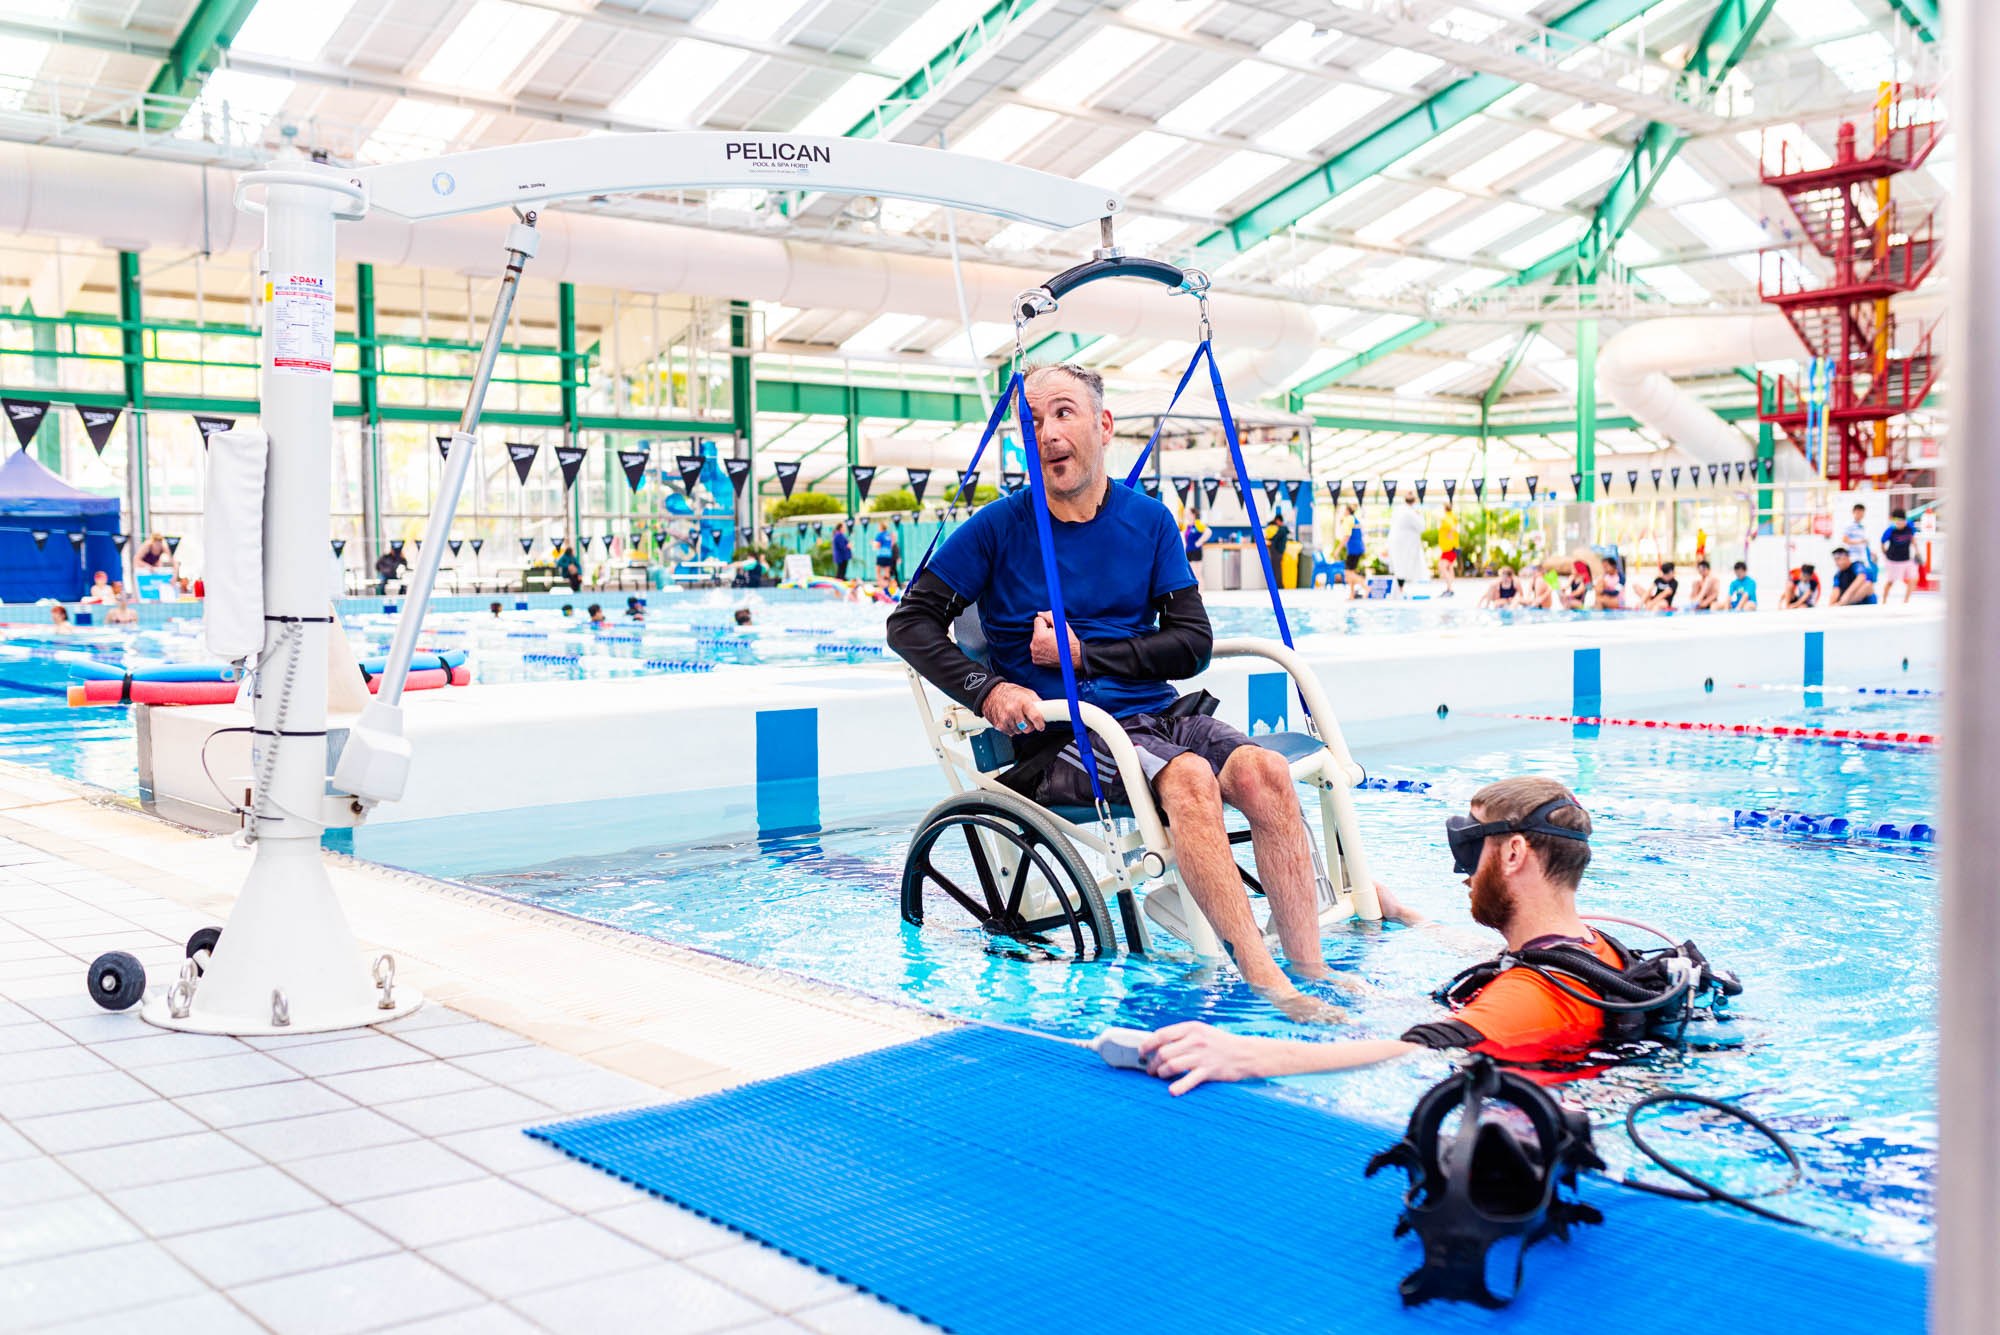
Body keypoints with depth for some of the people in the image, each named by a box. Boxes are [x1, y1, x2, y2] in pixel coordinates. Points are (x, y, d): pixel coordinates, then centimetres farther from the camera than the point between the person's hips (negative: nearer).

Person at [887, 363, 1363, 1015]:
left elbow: (1193, 643, 7)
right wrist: (987, 690, -13)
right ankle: (1266, 983, -37)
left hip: (1158, 715, 4)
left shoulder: (1149, 521, 11)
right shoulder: (999, 527, 2)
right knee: (1188, 777, -33)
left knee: (1265, 772, -25)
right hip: (1060, 736, -4)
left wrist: (1085, 654, -6)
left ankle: (1311, 968, -25)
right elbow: (911, 623, 3)